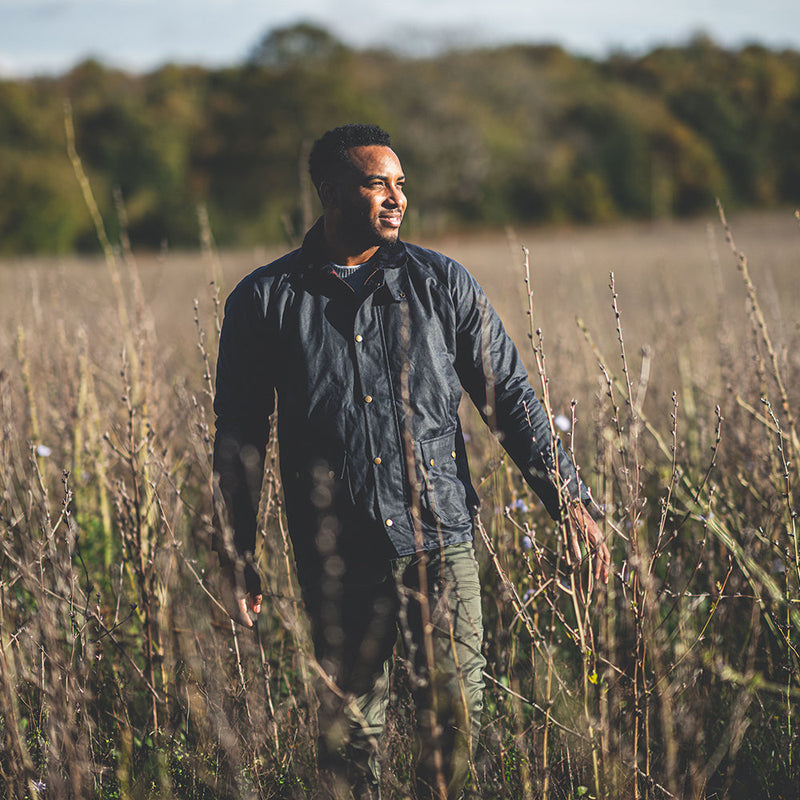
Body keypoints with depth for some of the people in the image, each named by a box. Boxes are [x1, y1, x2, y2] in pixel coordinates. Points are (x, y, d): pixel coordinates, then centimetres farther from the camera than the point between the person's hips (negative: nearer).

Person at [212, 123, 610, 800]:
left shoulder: (442, 283, 6)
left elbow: (509, 397, 7)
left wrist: (570, 502, 1)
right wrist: (239, 557, 5)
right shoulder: (264, 300, 3)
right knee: (351, 722, 6)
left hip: (439, 539, 1)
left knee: (457, 713, 2)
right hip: (337, 557, -1)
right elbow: (241, 437, 7)